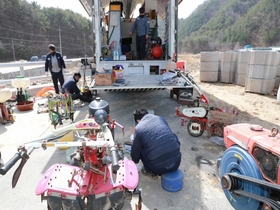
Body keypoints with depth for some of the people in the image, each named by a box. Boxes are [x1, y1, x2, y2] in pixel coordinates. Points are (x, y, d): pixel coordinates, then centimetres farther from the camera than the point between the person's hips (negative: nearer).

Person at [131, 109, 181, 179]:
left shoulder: (138, 128, 0)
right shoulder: (161, 118, 11)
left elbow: (135, 152, 11)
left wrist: (135, 161, 34)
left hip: (159, 168, -3)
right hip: (177, 162, 4)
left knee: (141, 149, 16)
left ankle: (150, 172, 26)